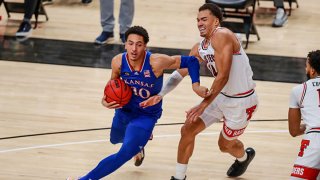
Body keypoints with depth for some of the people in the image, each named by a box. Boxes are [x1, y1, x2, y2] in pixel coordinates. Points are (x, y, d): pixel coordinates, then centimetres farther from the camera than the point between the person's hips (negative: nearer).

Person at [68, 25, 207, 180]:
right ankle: (138, 143, 66)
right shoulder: (118, 62, -21)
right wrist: (105, 100, -18)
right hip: (124, 110, 5)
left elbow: (191, 61, -24)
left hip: (146, 116, -5)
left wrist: (195, 85, -34)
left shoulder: (156, 62, -33)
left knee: (125, 153, -21)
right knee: (115, 140, 32)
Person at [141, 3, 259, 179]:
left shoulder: (222, 36, -26)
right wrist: (159, 96, -2)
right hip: (221, 96, 8)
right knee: (187, 130, -1)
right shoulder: (199, 49, 2)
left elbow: (223, 76, -30)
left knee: (225, 144, 12)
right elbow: (180, 72, 9)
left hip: (241, 101, -8)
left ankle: (244, 156, 48)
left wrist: (203, 105, -31)